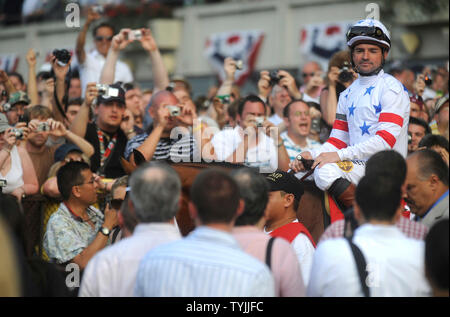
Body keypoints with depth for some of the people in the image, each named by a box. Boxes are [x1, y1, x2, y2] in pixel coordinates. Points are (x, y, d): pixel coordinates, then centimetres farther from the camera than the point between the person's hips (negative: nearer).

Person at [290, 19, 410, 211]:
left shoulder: (391, 88, -3)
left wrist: (340, 155, -20)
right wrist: (312, 155, -4)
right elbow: (338, 141, 17)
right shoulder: (348, 95, 21)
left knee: (326, 170, -27)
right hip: (358, 166, 7)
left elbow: (386, 139, -14)